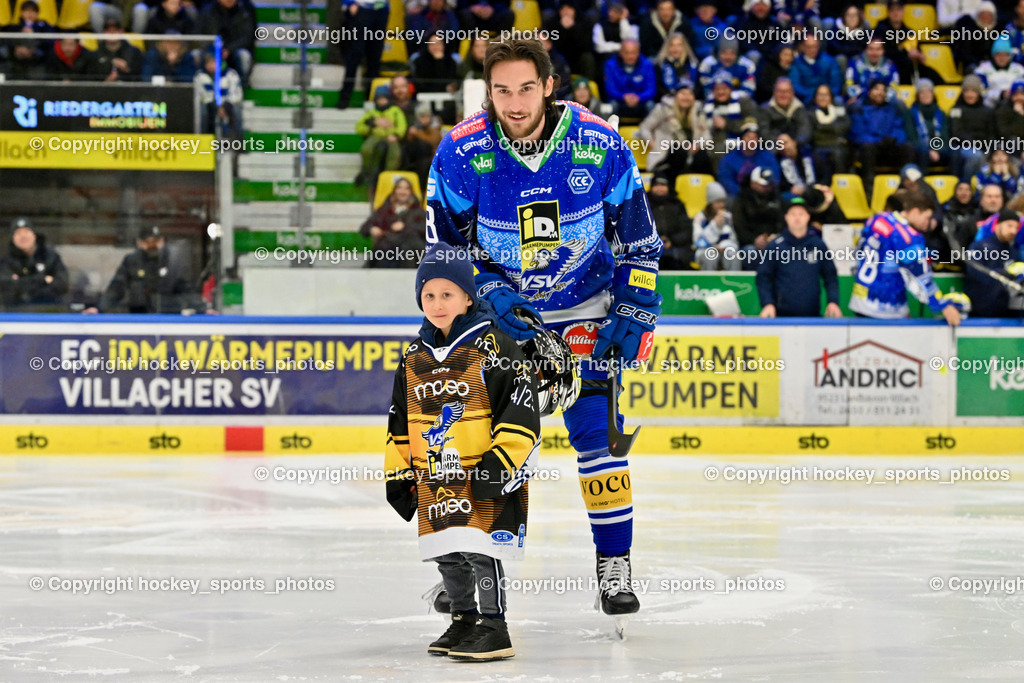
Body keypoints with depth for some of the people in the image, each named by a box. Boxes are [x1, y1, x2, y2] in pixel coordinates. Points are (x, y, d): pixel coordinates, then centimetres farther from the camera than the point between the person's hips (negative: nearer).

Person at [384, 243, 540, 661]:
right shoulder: (415, 358, 10)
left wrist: (500, 462, -17)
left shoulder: (492, 346, -9)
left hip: (486, 475, -6)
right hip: (434, 479, 6)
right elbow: (400, 422, 19)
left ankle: (492, 627, -3)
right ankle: (464, 620, 27)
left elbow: (520, 410, -12)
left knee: (480, 549, -10)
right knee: (447, 555, 12)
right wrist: (398, 473, 16)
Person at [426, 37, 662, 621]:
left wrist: (635, 310, -8)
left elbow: (637, 237, -4)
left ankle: (614, 563, 2)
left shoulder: (600, 145, -16)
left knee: (595, 427, -9)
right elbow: (444, 245, -6)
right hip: (497, 308, 1)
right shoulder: (461, 152, -16)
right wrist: (488, 294, -19)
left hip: (583, 306, -1)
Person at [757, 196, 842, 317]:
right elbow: (763, 278, 2)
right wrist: (767, 304, -12)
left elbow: (830, 276, 12)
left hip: (813, 313, 2)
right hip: (782, 314, -2)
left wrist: (833, 302, -1)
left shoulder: (818, 245, 9)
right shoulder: (775, 246, 3)